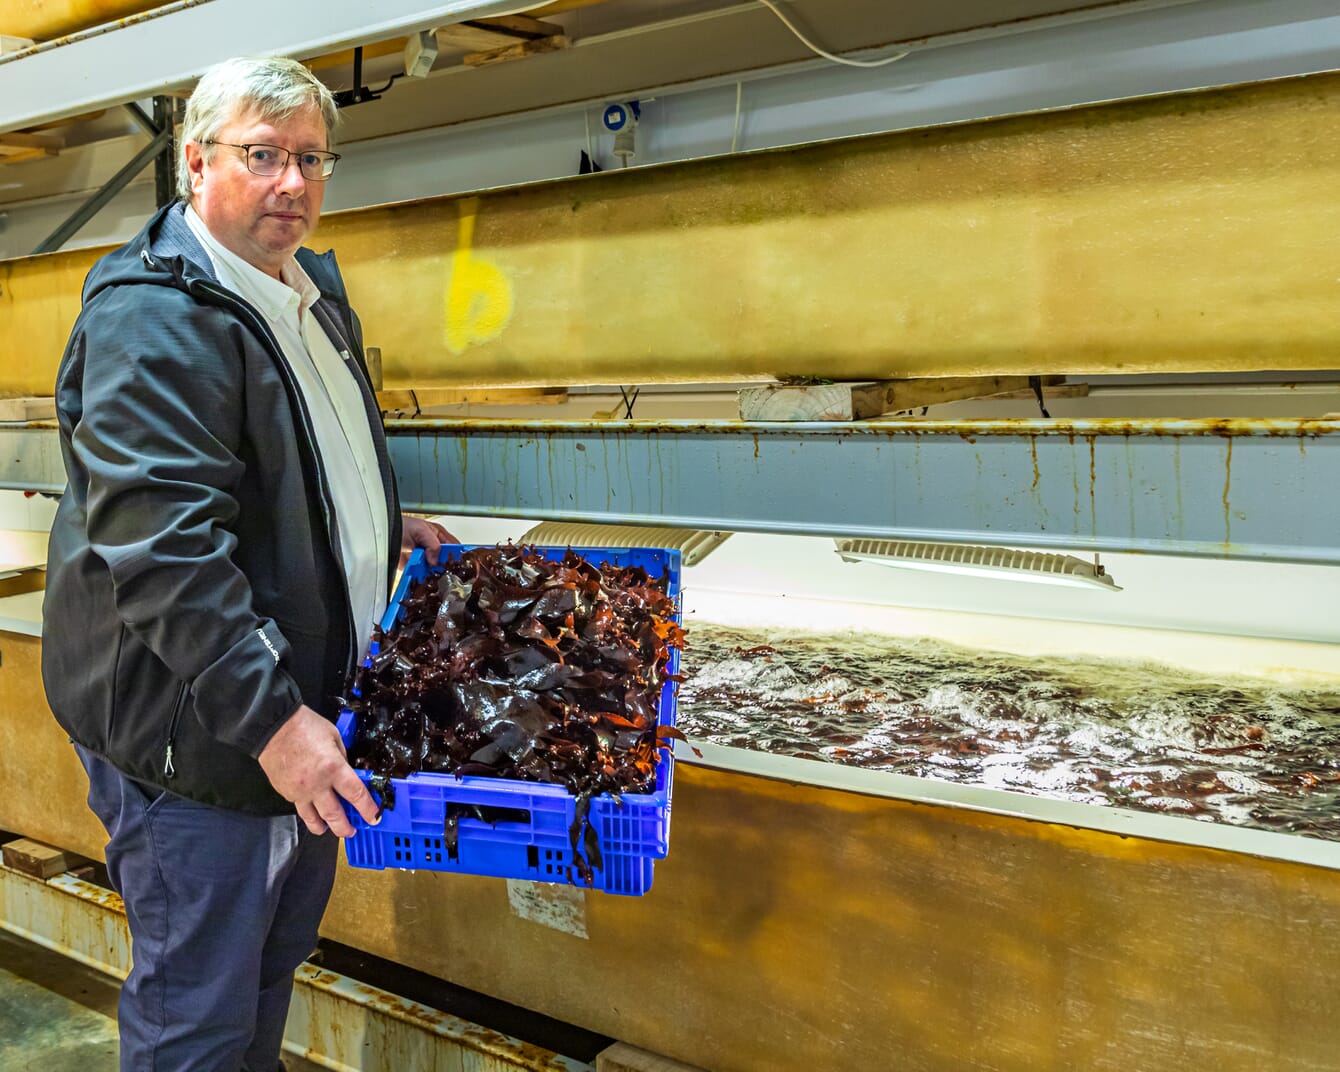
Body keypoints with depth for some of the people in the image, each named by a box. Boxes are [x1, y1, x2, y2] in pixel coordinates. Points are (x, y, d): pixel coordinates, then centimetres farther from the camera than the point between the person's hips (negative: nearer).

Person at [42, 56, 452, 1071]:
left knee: (280, 954, 25)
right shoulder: (151, 315, -20)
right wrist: (269, 718, -30)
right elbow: (162, 546, -29)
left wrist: (381, 528, 21)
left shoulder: (311, 287, 11)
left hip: (300, 701, 9)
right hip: (194, 733, -9)